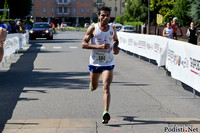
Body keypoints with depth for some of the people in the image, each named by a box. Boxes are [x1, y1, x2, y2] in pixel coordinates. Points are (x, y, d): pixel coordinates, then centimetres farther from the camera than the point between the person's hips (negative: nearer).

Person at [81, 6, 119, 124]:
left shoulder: (112, 28, 2)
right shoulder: (93, 28, -8)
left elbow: (116, 40, 22)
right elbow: (83, 44, -11)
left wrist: (115, 47, -2)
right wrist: (99, 46, -24)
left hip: (109, 63, 0)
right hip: (95, 62, 0)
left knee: (106, 87, -16)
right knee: (94, 87, 18)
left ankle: (106, 113, -22)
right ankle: (92, 83, 56)